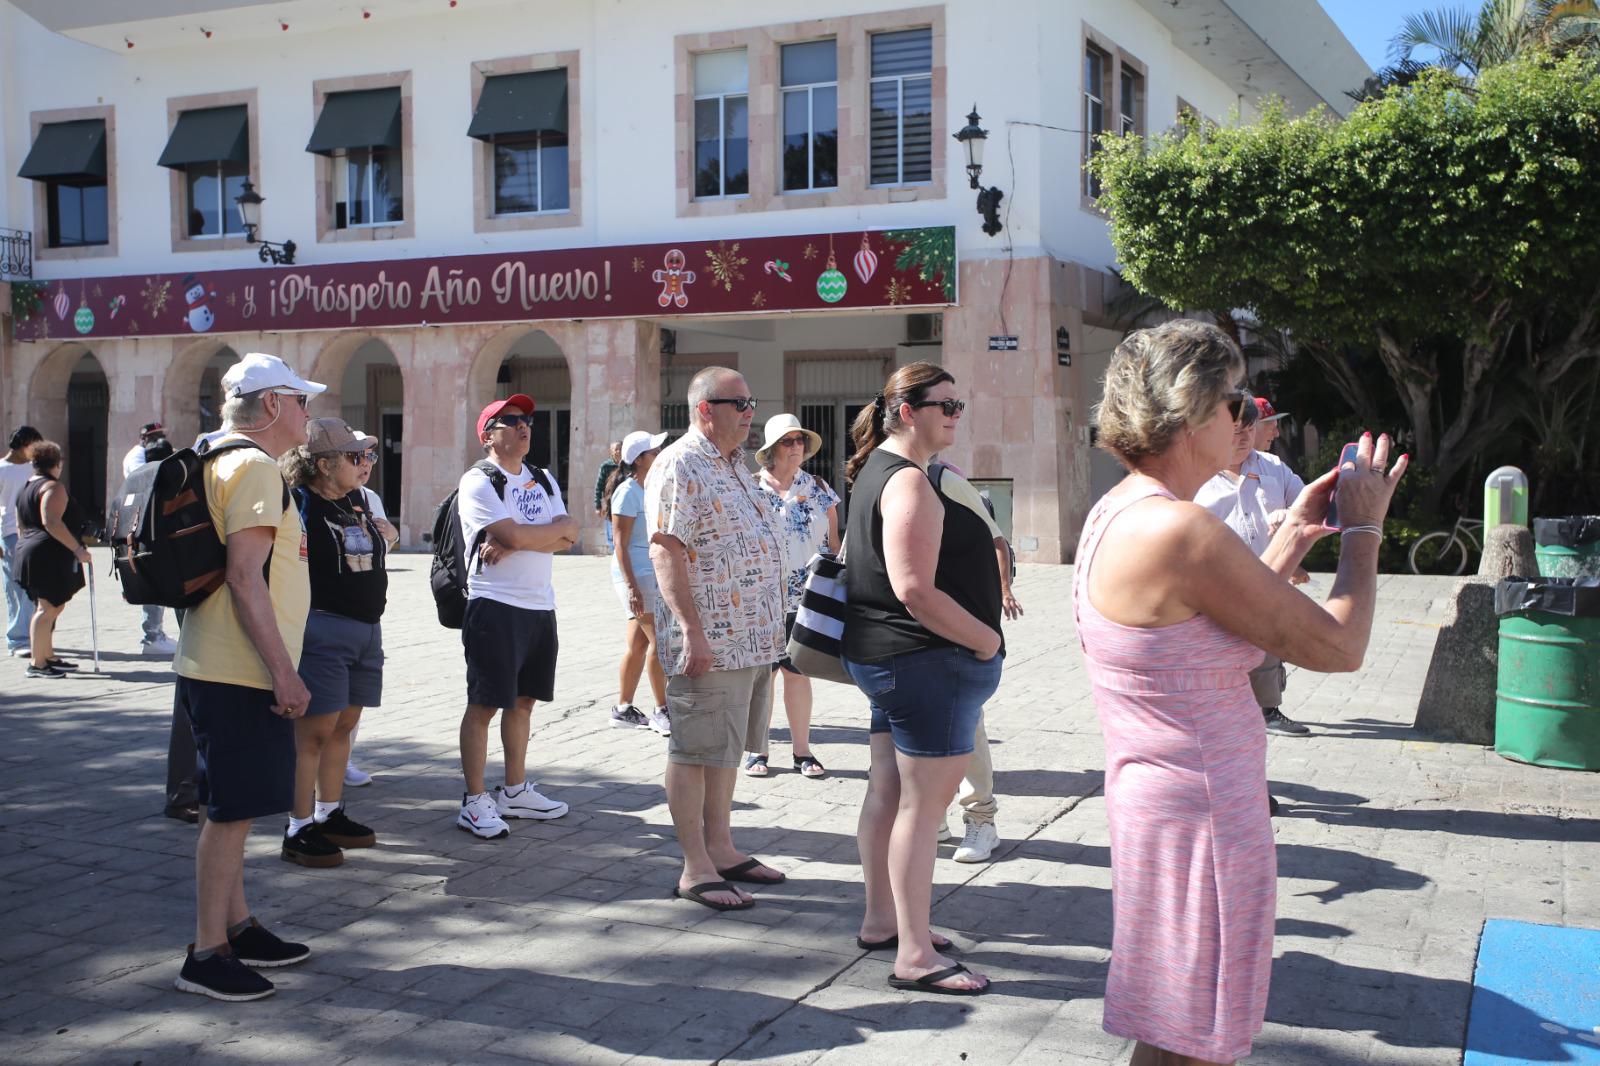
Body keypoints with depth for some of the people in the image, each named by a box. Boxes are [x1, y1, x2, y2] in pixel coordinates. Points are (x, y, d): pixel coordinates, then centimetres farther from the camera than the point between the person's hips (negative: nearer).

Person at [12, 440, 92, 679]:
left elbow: (21, 526, 25)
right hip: (50, 555, -10)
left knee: (52, 607, 17)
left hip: (29, 551, 10)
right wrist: (78, 549, -23)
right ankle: (37, 664, -10)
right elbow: (51, 523, -24)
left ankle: (48, 657, 23)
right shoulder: (53, 487, -12)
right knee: (48, 609, -9)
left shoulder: (26, 488, 19)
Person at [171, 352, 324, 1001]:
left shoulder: (225, 462, 17)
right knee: (232, 811, -5)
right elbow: (246, 578, -23)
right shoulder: (254, 467, -15)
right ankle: (207, 955, 1)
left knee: (231, 808, 17)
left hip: (217, 669, 11)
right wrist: (284, 673, -22)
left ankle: (237, 928, 27)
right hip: (239, 674, -11)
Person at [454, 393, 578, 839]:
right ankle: (474, 802, 2)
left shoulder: (544, 480, 15)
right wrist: (556, 528, -3)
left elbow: (567, 537, 1)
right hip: (495, 606, -7)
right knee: (484, 704, -4)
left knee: (523, 700, 14)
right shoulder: (477, 482, -6)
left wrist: (514, 542, -13)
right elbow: (515, 535, -19)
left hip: (540, 606, 7)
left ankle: (514, 791, 24)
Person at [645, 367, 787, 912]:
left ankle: (720, 848, 27)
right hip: (708, 641, -9)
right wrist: (692, 631, -25)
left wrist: (770, 623, 22)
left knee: (726, 746, 16)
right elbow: (665, 552, -19)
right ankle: (696, 870, 4)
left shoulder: (734, 465, 17)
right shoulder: (679, 467, -12)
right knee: (695, 751, -2)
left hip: (751, 637, 9)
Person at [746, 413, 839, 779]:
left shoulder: (818, 488, 9)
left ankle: (802, 750, 13)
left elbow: (833, 542, 12)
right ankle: (757, 750, 12)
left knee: (798, 671, 6)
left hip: (806, 598, 2)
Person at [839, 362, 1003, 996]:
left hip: (884, 657, 11)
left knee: (888, 792, 17)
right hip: (928, 659, -11)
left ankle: (881, 920, 28)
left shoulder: (877, 472, 16)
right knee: (923, 804, -6)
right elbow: (916, 590, -27)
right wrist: (987, 640, -16)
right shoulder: (908, 481, -18)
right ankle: (915, 955, -1)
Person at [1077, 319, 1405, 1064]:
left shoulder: (1115, 515, 7)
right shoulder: (1180, 531, -24)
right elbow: (1338, 647, -17)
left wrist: (1294, 535, 18)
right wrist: (1363, 531, -1)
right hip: (1199, 824, -10)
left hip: (1153, 799, 10)